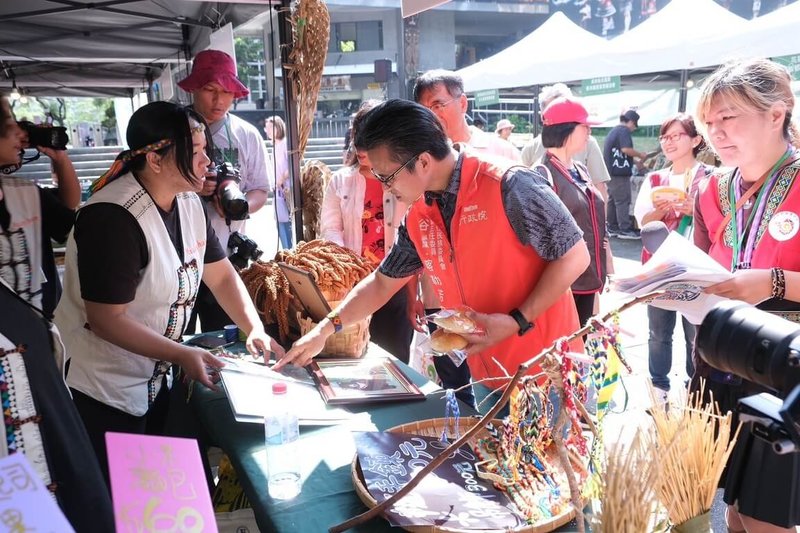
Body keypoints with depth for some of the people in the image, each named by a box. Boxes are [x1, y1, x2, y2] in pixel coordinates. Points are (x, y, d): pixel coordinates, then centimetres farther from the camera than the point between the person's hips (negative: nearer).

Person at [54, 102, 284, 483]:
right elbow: (106, 321, -25)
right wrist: (181, 355, -26)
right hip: (100, 392, -7)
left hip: (152, 378, 8)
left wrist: (255, 330, -8)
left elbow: (221, 275, 4)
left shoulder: (189, 203, -2)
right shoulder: (114, 218, -27)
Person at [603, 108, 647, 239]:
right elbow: (626, 149, -23)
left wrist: (635, 161, 24)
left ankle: (612, 228, 15)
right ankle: (625, 229, -7)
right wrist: (640, 155, -8)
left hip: (611, 171, 10)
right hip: (620, 172, -10)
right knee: (623, 201, -8)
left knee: (612, 200, 11)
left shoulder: (613, 130, 20)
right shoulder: (624, 130, -9)